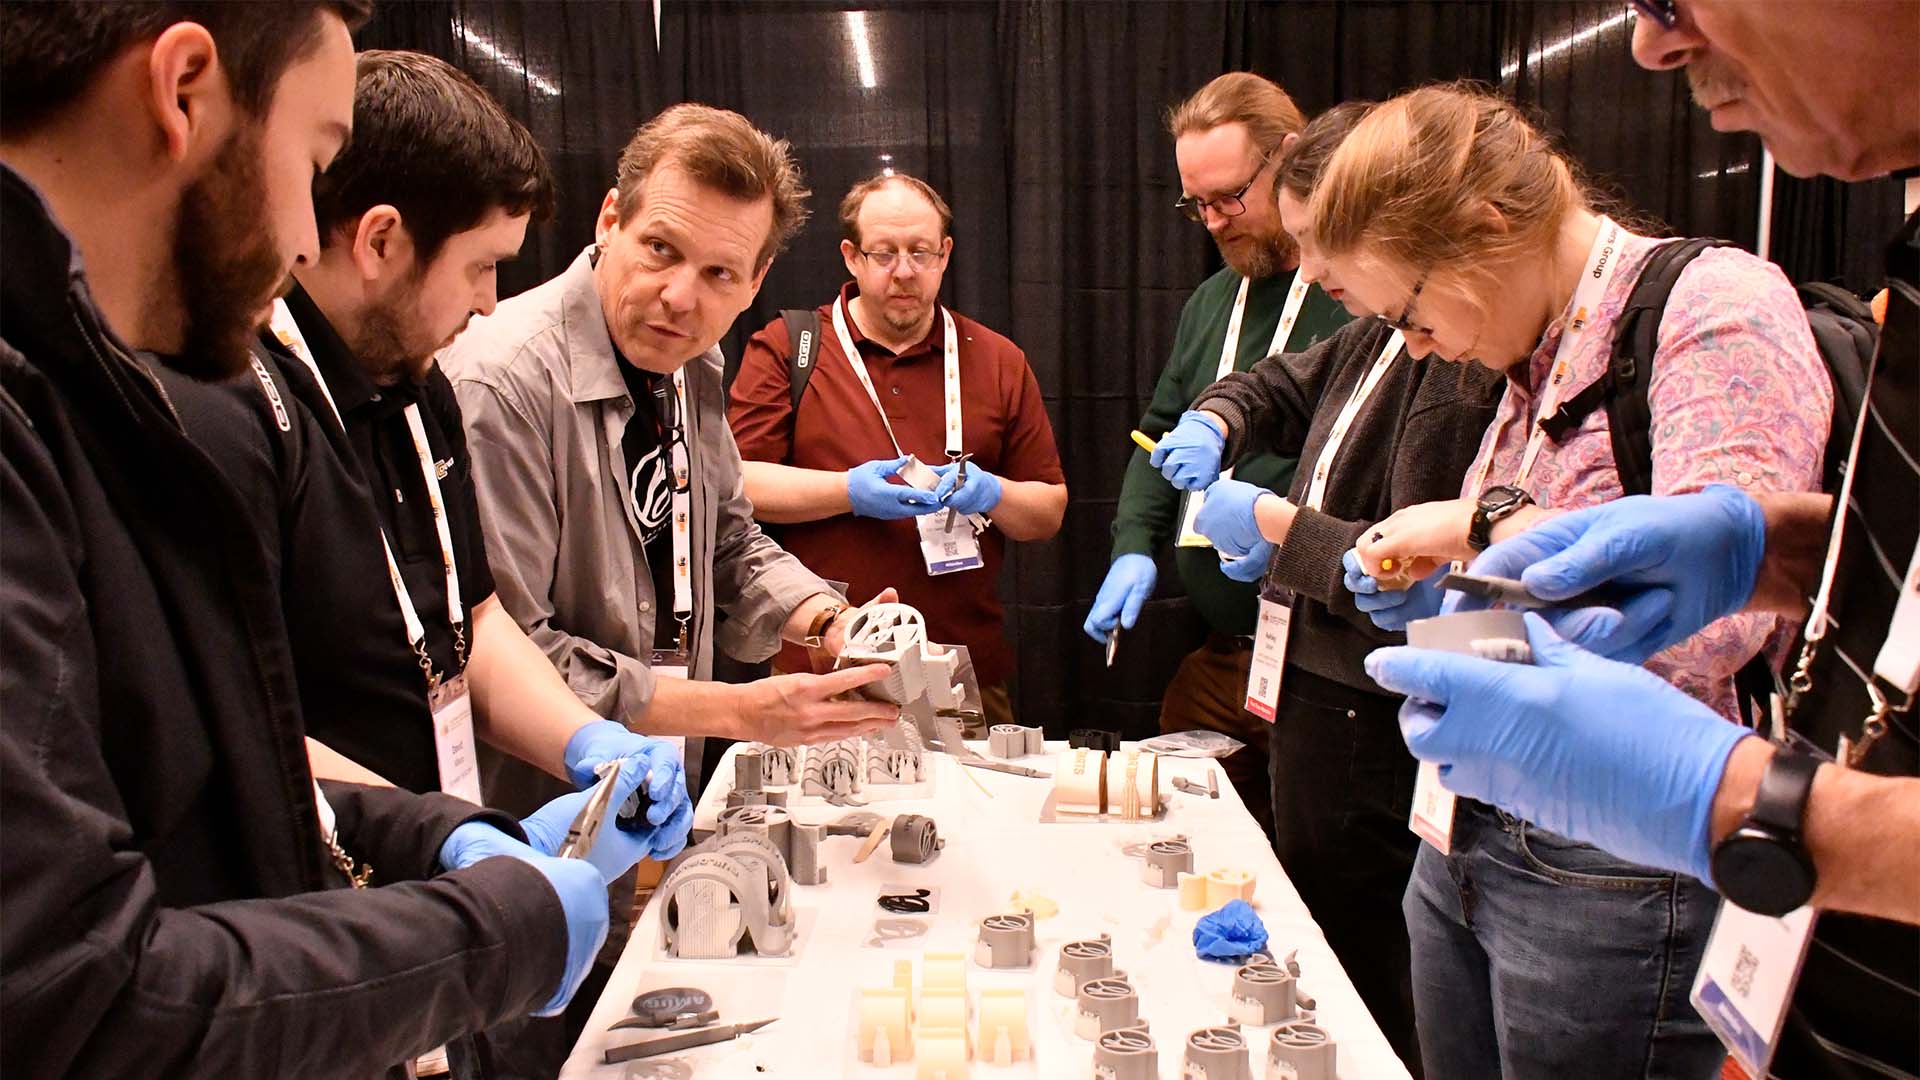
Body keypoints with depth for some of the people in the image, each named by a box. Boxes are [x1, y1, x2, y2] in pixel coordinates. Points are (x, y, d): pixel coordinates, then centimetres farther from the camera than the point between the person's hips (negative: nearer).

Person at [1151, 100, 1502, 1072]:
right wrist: (1215, 420, 9)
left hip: (1368, 731, -10)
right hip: (1312, 700, 10)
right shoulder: (1377, 339, 11)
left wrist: (1276, 523, -15)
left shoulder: (1459, 367, -21)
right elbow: (1280, 386, 30)